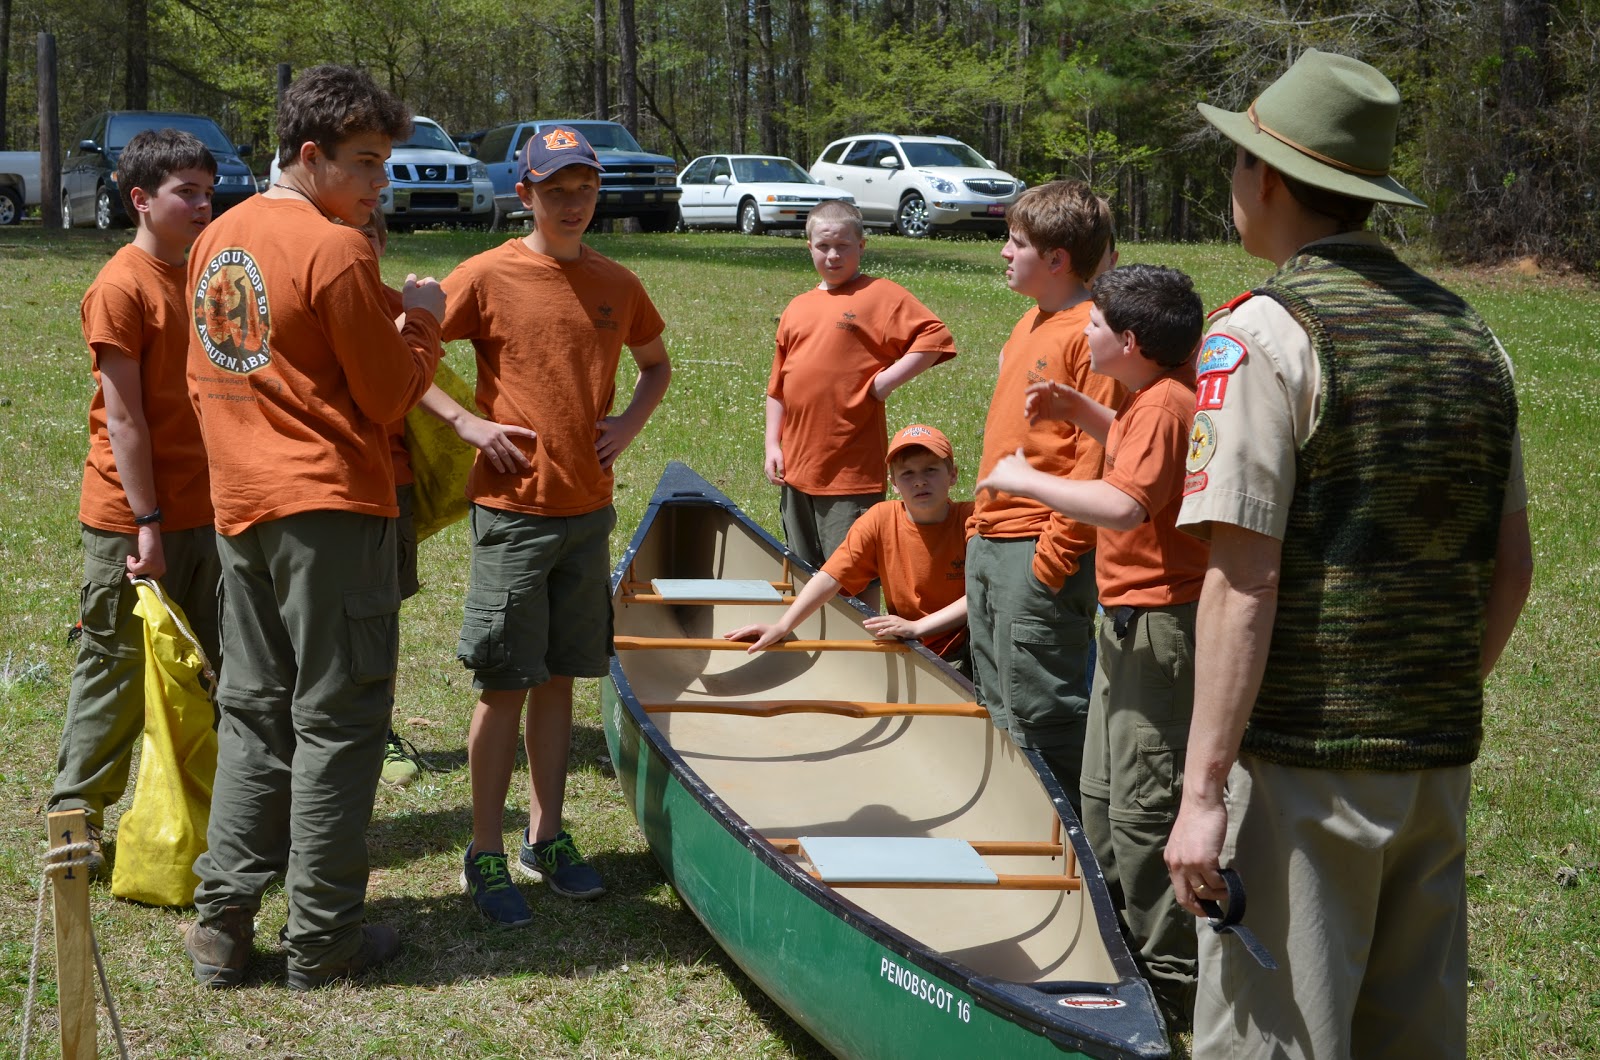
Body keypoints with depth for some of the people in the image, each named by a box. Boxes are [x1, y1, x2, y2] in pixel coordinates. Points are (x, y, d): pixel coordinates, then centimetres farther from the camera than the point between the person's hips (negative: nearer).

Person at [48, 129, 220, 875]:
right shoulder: (121, 287, -13)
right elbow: (123, 417, -16)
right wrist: (147, 522, -17)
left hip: (202, 512, 8)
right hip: (132, 521, -7)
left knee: (212, 668, 12)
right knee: (117, 670, 2)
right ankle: (76, 815, 15)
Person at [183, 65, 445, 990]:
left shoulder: (218, 239, 11)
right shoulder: (335, 251, -14)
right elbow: (392, 397, -10)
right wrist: (423, 325, 5)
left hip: (241, 506, 8)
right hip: (334, 508, -8)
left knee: (253, 713, 15)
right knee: (336, 721, 1)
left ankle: (223, 922, 14)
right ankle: (322, 939, 7)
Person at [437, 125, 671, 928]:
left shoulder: (617, 285, 7)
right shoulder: (488, 276, -7)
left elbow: (657, 364, 23)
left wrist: (629, 424, 5)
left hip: (588, 510, 5)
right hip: (512, 509, -4)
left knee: (558, 678, 11)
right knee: (504, 686, -1)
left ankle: (546, 838, 22)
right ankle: (485, 855, 8)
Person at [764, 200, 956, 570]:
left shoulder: (880, 295, -3)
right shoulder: (796, 309, 15)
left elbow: (936, 338, -12)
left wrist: (885, 381, -15)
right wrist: (772, 445, 11)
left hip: (852, 470, -6)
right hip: (796, 467, 7)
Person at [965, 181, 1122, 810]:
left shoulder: (1089, 331, -15)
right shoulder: (1030, 325, 16)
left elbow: (1096, 454, -19)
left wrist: (1057, 551, -21)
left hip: (1040, 550, -10)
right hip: (989, 544, 10)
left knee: (1039, 711, -4)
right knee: (998, 706, 16)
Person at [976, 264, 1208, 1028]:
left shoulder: (1163, 406, -20)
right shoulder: (1159, 396, 11)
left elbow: (1124, 503, -34)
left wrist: (1026, 480, -24)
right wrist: (1077, 412, 16)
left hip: (1157, 628, -11)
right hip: (1132, 623, 11)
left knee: (1145, 807, -6)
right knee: (1102, 794, 19)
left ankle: (1168, 985, 1)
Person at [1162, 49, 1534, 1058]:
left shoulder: (1261, 336, -12)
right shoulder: (1470, 332, 9)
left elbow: (1242, 583, -17)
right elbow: (1512, 568, 13)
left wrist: (1204, 791, -15)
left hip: (1302, 759, -7)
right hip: (1442, 764, 7)